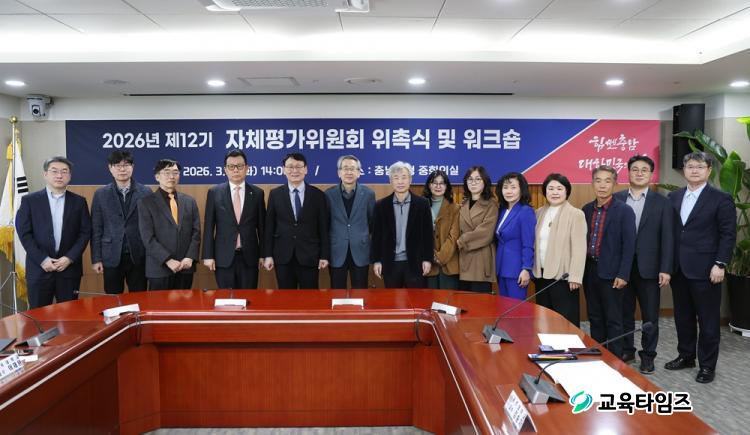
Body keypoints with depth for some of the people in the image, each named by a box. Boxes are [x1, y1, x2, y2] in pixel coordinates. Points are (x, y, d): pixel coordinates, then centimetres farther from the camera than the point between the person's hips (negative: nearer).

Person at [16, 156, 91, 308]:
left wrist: (69, 258, -8)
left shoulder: (79, 201, 6)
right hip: (39, 268, -1)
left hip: (70, 267, 1)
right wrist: (42, 259, -10)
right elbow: (24, 233, -2)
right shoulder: (29, 200, 2)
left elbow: (85, 232, 3)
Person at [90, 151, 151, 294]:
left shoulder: (145, 192, 0)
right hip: (111, 257, 1)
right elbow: (96, 229, 3)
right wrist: (96, 259, -1)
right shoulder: (101, 194, 3)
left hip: (139, 256, 0)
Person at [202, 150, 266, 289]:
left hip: (249, 256, 1)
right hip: (223, 257, 0)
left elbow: (261, 225, 6)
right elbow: (208, 226, 1)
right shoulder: (214, 192, 2)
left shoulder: (257, 193, 3)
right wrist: (208, 256, -3)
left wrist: (263, 254, 5)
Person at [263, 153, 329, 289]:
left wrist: (324, 255, -2)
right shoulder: (275, 194, 4)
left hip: (309, 256, -1)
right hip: (283, 256, 1)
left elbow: (323, 228, 1)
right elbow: (269, 226, 4)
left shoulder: (318, 195, 1)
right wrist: (268, 255, 0)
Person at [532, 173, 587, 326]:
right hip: (541, 275, 6)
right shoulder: (539, 213, 11)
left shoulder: (576, 214, -7)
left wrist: (575, 277, -16)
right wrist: (533, 270, 9)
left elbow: (579, 249, -11)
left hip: (563, 276, -6)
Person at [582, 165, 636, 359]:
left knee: (613, 320, 4)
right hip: (589, 270, 5)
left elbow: (629, 245, -10)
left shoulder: (624, 211, -7)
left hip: (611, 273, -5)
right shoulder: (586, 210, 9)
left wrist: (623, 275, -15)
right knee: (594, 318, 14)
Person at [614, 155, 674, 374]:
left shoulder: (662, 202, 1)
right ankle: (626, 350, 28)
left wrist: (665, 269, -9)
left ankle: (647, 355, 22)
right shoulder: (615, 199, 3)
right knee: (624, 313, 13)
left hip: (648, 267, -1)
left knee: (650, 316, 8)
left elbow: (667, 238, -3)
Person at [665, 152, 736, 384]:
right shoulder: (674, 197, 10)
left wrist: (720, 264, -14)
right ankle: (686, 356, 29)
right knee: (683, 317, 14)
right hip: (678, 269, 5)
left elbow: (728, 234, -7)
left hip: (704, 270, -5)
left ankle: (707, 365, 17)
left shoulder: (721, 199, -5)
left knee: (708, 320, 5)